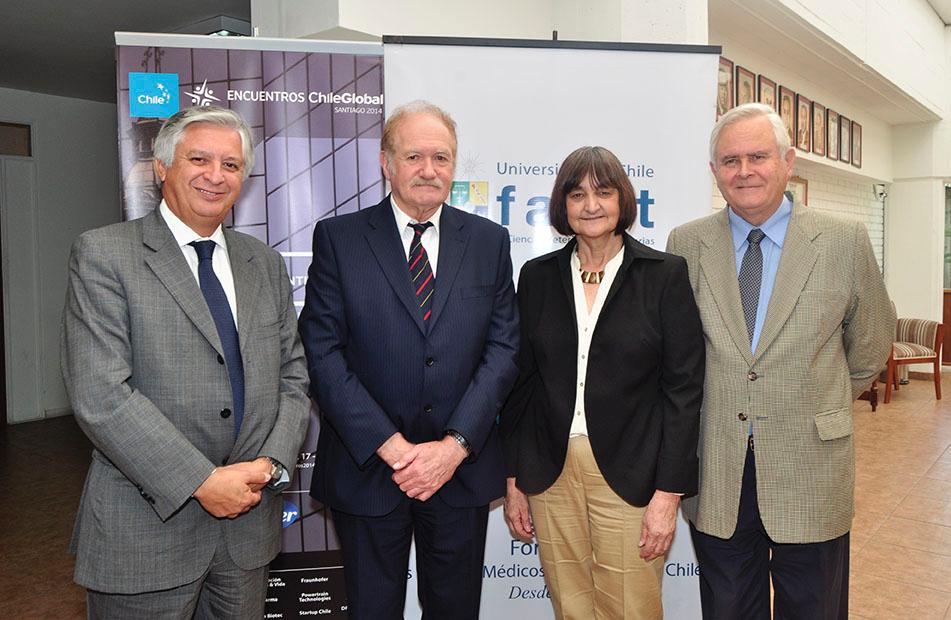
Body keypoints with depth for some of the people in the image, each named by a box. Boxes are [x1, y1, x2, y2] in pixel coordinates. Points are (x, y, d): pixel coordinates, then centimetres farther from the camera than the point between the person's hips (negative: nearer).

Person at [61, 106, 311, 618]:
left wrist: (272, 463, -8)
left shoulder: (265, 264, 8)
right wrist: (201, 481, -18)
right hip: (146, 530, -4)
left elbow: (293, 376, 8)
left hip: (250, 520, 5)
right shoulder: (102, 254, -7)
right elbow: (99, 394, -16)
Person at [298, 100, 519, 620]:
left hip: (462, 469, 2)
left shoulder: (489, 241, 3)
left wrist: (454, 445, -11)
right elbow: (322, 353, -9)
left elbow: (503, 348, -1)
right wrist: (392, 447, -14)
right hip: (367, 470, -1)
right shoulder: (338, 238, -3)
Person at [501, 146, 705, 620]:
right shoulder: (538, 276, 6)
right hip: (550, 475, 3)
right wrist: (513, 480, 6)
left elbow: (684, 388, -5)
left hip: (631, 475, -2)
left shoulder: (666, 275, -3)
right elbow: (521, 382, 8)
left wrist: (668, 493, -9)